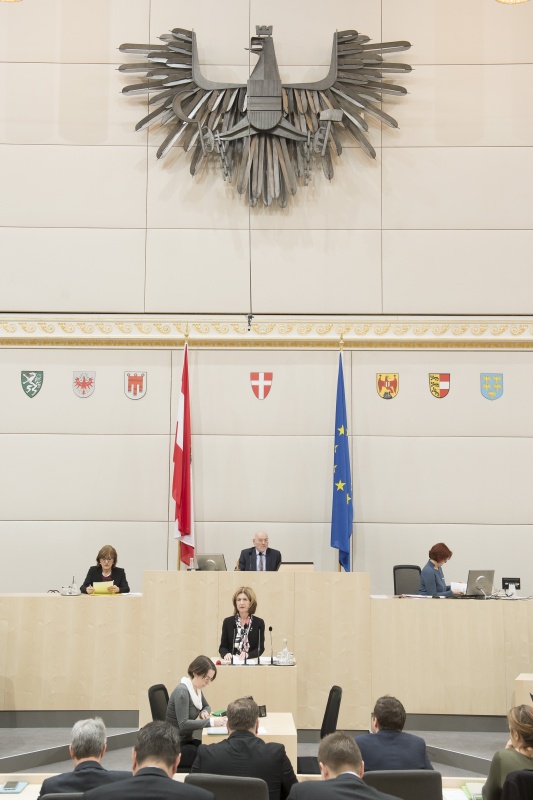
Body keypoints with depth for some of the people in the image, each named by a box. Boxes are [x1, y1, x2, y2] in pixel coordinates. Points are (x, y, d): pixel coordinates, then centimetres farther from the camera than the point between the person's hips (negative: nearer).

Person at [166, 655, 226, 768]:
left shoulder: (196, 689, 6)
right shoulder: (182, 692, -20)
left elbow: (206, 706, 25)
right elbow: (183, 724, -28)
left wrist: (204, 712, 1)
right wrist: (211, 722, -32)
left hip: (187, 740, 8)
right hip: (175, 746, -8)